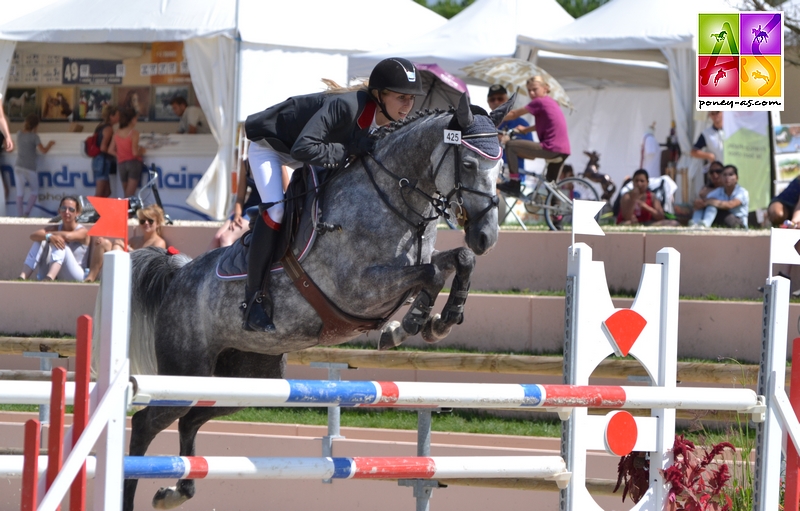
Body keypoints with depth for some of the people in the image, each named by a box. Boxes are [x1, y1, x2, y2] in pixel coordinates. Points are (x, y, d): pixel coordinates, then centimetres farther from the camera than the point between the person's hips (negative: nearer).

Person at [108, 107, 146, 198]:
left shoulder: (117, 133, 4)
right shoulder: (134, 133, -12)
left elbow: (111, 150, 3)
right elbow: (135, 152, -18)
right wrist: (141, 152, 2)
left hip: (121, 164, 5)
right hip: (133, 163, -5)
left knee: (126, 192, 16)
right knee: (130, 194, -7)